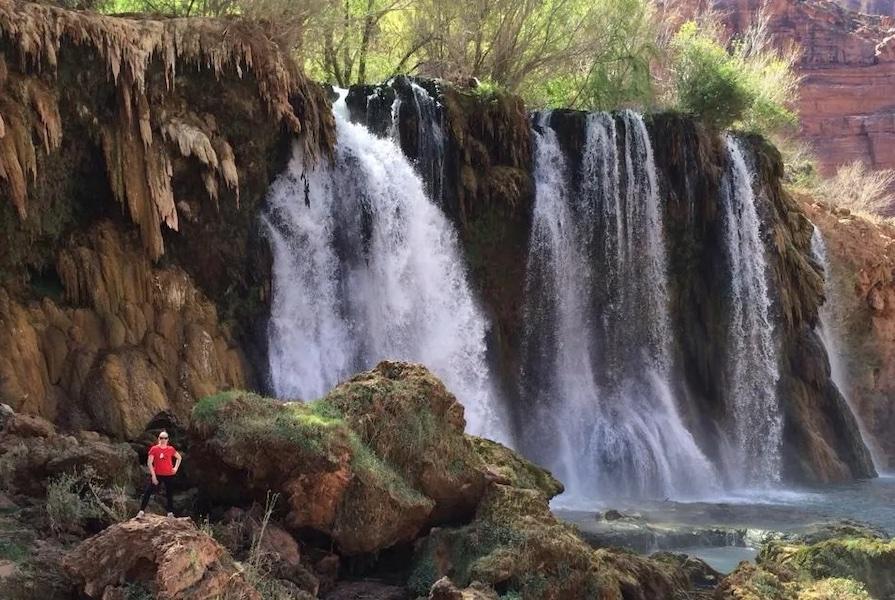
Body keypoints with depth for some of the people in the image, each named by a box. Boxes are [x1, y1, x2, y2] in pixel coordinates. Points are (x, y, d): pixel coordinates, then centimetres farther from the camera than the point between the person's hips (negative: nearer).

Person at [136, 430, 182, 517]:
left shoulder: (171, 449, 1)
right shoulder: (154, 449, -6)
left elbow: (179, 457, 18)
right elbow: (149, 463, -9)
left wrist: (176, 468, 4)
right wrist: (153, 476, -14)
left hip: (169, 475, 3)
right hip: (157, 475, -2)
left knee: (169, 494, 10)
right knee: (148, 492, -8)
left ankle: (170, 513, 19)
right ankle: (141, 511, -6)